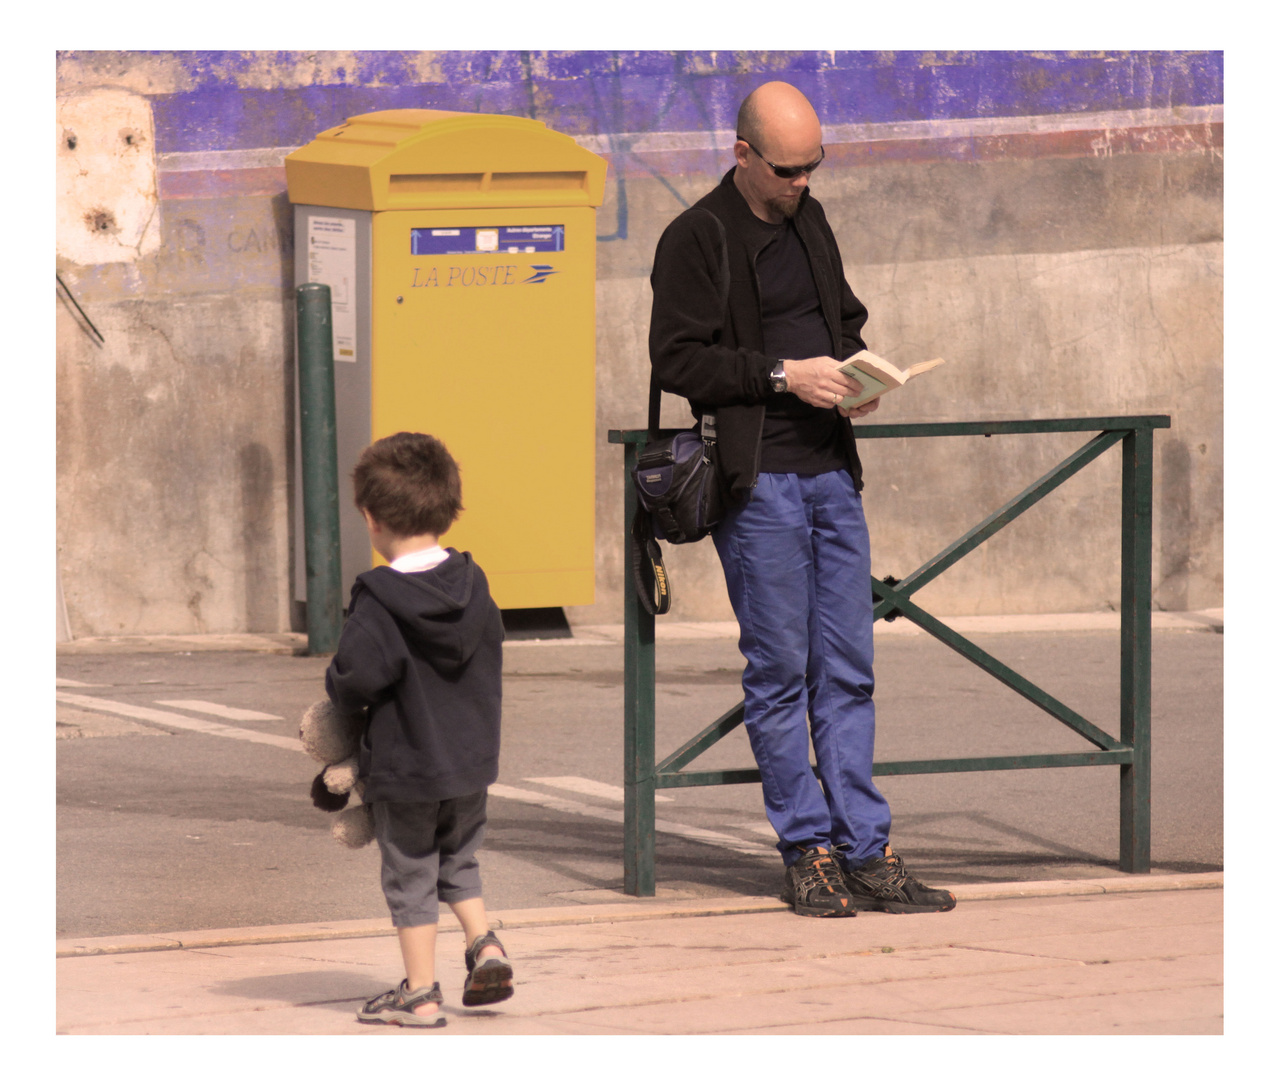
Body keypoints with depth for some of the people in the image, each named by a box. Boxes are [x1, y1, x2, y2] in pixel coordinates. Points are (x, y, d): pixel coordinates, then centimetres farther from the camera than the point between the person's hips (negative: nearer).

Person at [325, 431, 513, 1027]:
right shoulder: (472, 585, -2)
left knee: (409, 878, 7)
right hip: (472, 758, 5)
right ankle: (484, 944, 8)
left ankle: (419, 993, 10)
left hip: (404, 766, -5)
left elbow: (357, 679, -24)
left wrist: (338, 689, -1)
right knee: (458, 861, 25)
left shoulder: (379, 601, -20)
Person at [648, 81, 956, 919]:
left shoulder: (809, 222, 16)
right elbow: (678, 359, -11)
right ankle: (807, 851, 6)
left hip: (832, 473, 6)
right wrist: (784, 375, -16)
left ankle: (867, 852, 7)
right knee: (780, 673, -1)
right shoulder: (695, 240, -6)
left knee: (848, 671, 5)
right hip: (759, 481, -6)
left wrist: (854, 375, 6)